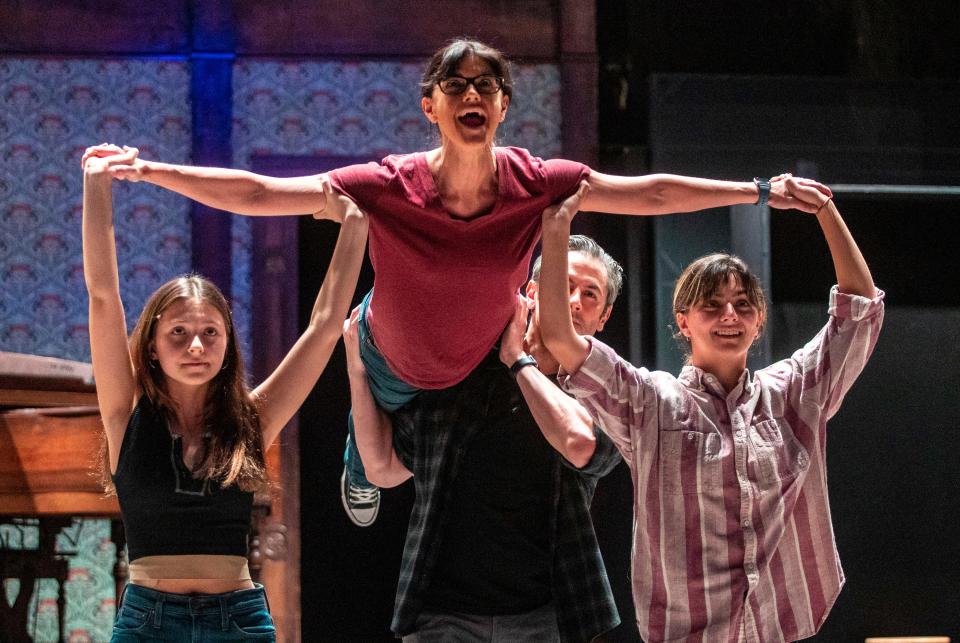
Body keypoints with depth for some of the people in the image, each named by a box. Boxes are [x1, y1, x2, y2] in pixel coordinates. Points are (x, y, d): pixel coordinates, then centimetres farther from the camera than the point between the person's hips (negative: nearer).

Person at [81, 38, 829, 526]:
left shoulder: (539, 185, -34)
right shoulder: (386, 188, -40)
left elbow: (653, 194, -24)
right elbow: (254, 193, -41)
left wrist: (760, 191, -24)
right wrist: (151, 172, -48)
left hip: (489, 354, 1)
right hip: (393, 358, -1)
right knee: (372, 470, 31)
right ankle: (358, 471, 68)